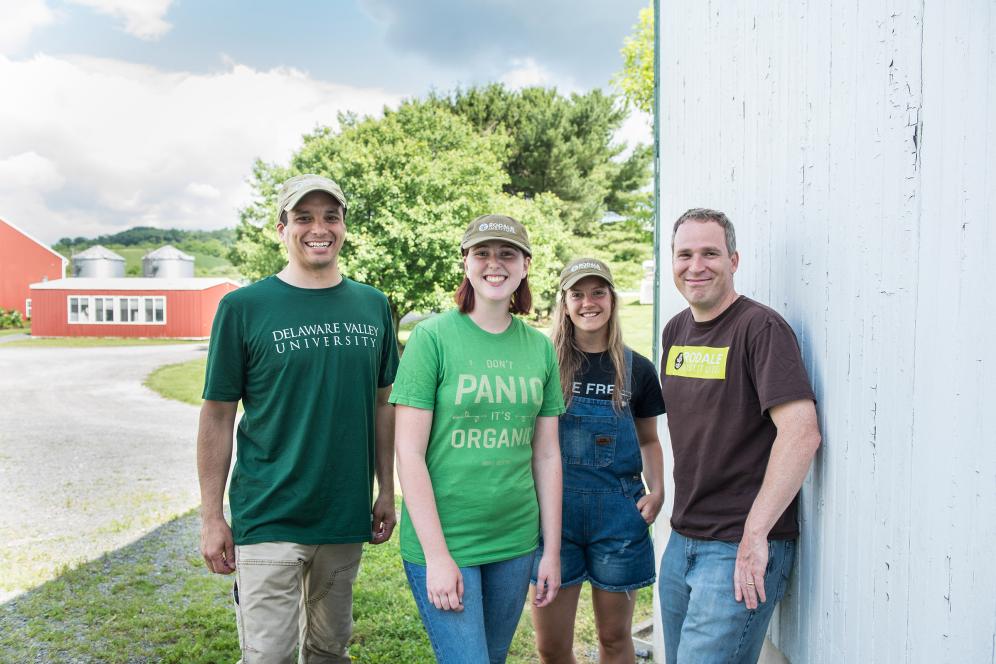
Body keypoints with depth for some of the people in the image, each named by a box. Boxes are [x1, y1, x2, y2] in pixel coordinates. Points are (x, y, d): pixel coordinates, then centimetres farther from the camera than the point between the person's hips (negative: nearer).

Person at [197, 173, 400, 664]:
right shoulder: (244, 307, -7)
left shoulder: (372, 306, 4)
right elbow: (218, 417, -4)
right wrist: (211, 518, -6)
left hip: (346, 516, 4)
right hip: (269, 518, -4)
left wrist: (387, 491, 9)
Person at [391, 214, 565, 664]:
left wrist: (552, 551, 8)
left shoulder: (540, 347, 4)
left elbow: (547, 455, 8)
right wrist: (436, 555, -13)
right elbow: (409, 453, -11)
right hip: (442, 542, -4)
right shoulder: (433, 337, -9)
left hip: (515, 543, 5)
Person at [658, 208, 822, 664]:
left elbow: (801, 433, -23)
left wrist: (755, 534, -24)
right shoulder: (675, 331, 10)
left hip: (741, 547, -7)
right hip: (682, 540, 8)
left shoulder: (760, 328, -13)